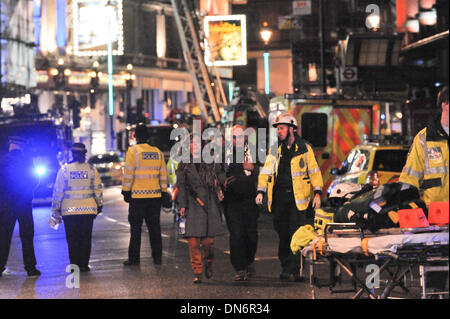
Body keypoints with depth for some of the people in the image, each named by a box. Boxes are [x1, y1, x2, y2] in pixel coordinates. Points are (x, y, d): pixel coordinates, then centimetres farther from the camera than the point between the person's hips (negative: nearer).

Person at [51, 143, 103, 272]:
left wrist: (56, 211, 6)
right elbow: (98, 189, 6)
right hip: (88, 209, 1)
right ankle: (84, 265, 6)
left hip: (70, 210, -1)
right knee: (86, 238, 7)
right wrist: (99, 205, 16)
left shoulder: (64, 169, 0)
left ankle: (74, 265, 3)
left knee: (72, 239, 5)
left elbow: (58, 191, 1)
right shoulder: (91, 169, 3)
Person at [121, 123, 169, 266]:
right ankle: (157, 257, 10)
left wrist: (126, 191, -5)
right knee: (154, 227, 9)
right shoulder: (157, 152, 9)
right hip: (155, 195, 4)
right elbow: (163, 175, 12)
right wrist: (164, 192, 18)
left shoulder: (133, 151, -6)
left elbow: (128, 173, -10)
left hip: (137, 196, -4)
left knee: (136, 228, 1)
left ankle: (134, 258, 1)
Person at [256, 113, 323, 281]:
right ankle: (286, 267, 13)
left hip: (298, 197, -3)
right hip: (279, 196, 3)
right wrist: (261, 191, -2)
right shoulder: (275, 149, 12)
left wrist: (317, 192, 0)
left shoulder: (304, 148, 5)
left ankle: (292, 268, -5)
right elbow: (266, 171, 10)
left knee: (297, 234, -9)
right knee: (283, 234, 4)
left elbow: (314, 171, 7)